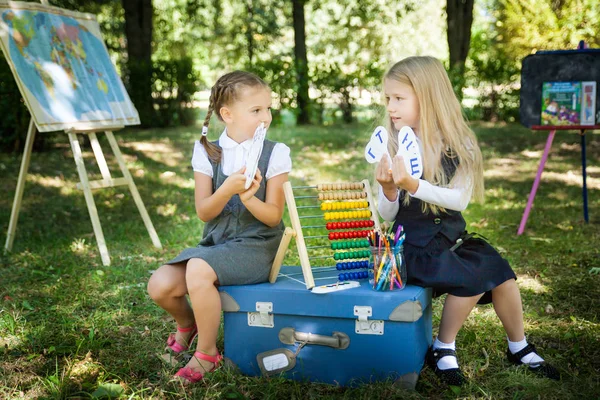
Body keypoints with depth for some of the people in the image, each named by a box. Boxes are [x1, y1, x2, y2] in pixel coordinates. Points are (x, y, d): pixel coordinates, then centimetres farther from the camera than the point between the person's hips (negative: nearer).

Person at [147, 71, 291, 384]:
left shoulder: (276, 154, -4)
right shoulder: (207, 153, 2)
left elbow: (273, 216, -6)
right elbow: (203, 213, -3)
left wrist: (249, 198, -26)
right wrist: (227, 189, -23)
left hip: (256, 246, -4)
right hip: (215, 242, 4)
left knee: (198, 269, -32)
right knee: (160, 285, -16)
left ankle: (207, 353, -9)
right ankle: (187, 322, 21)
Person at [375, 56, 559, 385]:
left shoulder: (458, 144, -5)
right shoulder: (392, 149, -6)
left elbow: (459, 199, -18)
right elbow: (387, 216, -4)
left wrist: (413, 185, -32)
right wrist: (388, 190, -26)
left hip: (451, 235, 3)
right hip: (412, 243, -3)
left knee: (501, 275, -12)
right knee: (471, 279, -23)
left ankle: (519, 348, 13)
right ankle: (443, 349, -2)